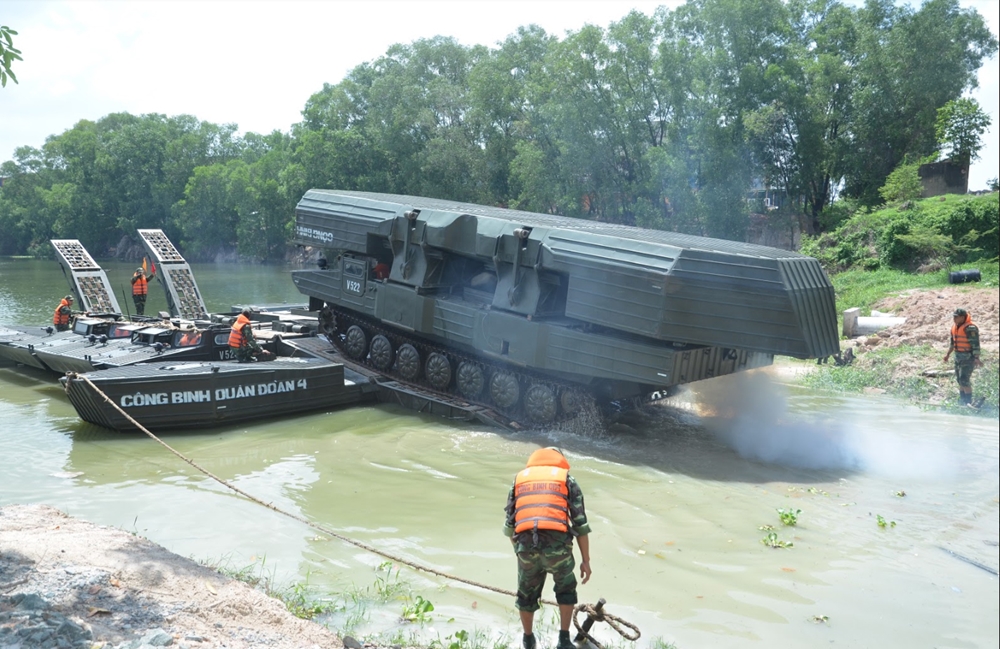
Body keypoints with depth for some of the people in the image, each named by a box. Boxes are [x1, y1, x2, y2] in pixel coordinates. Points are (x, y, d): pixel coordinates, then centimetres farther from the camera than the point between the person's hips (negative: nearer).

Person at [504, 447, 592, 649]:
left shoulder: (519, 479, 24)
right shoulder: (566, 480, 17)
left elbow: (510, 524, 20)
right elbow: (580, 524, 10)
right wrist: (586, 561, 13)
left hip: (526, 545, 2)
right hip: (557, 544, -1)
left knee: (527, 593, 26)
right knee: (566, 588, 26)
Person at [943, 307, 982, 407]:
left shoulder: (970, 328, -19)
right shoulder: (954, 327, 8)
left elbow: (975, 344, -20)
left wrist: (977, 358, -23)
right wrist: (948, 354, 24)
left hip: (968, 357, -9)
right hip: (958, 356, 9)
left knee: (964, 380, -11)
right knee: (959, 379, 14)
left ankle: (969, 402, -2)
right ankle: (962, 399, 26)